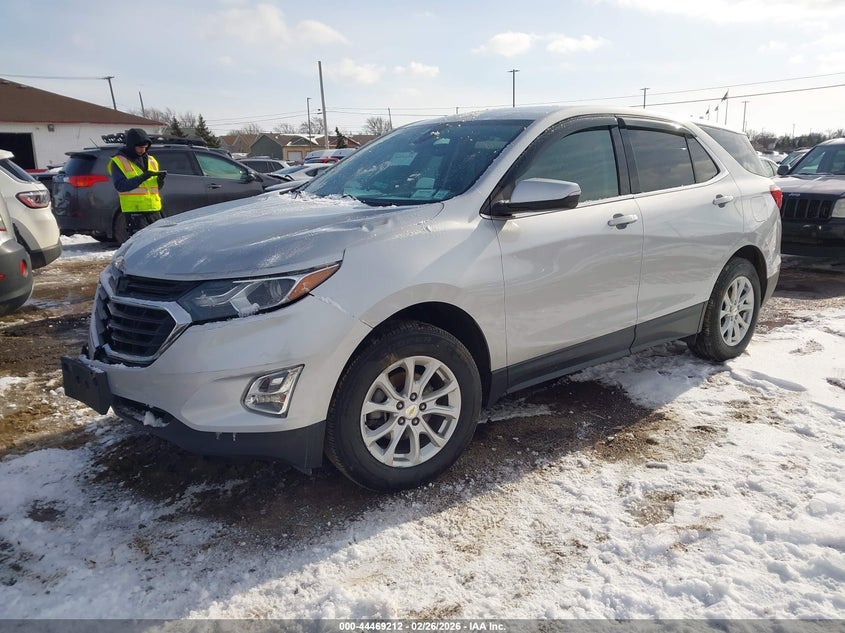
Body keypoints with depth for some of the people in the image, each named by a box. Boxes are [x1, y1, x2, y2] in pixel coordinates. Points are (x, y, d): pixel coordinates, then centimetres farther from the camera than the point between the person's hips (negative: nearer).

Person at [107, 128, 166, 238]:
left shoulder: (151, 160, 14)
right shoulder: (118, 162, -3)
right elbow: (120, 185, -15)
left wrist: (160, 180, -6)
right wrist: (142, 177, -21)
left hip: (153, 209, 6)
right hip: (134, 211, -6)